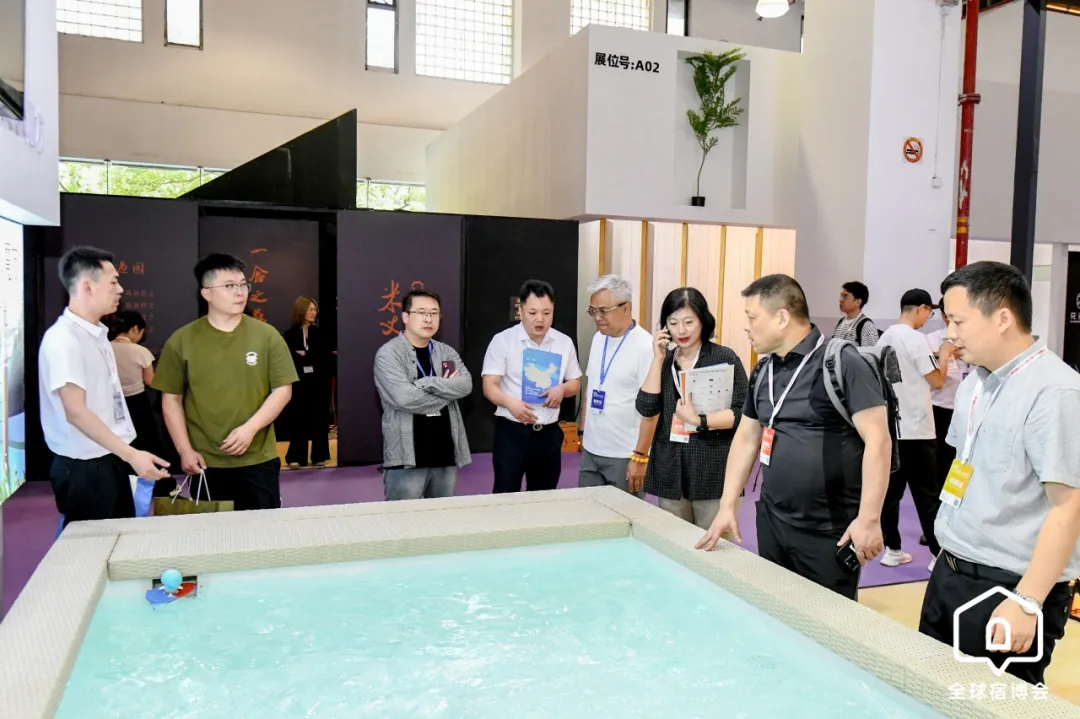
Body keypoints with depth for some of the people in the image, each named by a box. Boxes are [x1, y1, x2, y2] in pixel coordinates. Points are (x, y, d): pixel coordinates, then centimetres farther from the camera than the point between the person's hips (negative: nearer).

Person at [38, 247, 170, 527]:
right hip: (84, 467, -8)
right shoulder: (62, 340, -18)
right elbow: (76, 412, -23)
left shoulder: (97, 333, 10)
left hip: (111, 461, 9)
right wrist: (131, 454, -26)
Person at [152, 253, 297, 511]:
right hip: (206, 462, 0)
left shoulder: (267, 336, 0)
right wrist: (185, 450, -4)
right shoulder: (182, 341, 0)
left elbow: (283, 390, -1)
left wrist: (250, 428, -13)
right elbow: (171, 399, 3)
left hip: (259, 460, 0)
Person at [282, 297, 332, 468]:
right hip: (299, 383, -2)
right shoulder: (290, 334, 1)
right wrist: (313, 356, -10)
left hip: (318, 382, 2)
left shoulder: (318, 333, 7)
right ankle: (296, 457, 6)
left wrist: (305, 355, -10)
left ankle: (319, 456, 13)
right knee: (299, 420, -1)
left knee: (319, 419, 5)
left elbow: (325, 356, -2)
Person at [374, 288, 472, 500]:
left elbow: (466, 384, -4)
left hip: (445, 453, 6)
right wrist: (447, 390, -7)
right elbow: (404, 398, -19)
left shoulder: (447, 352, 13)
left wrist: (428, 383, -16)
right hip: (407, 457, -5)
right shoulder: (388, 354, -5)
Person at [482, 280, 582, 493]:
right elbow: (489, 386, -9)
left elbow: (575, 383, 14)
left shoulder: (564, 343, 6)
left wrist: (562, 389, -10)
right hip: (511, 430, -4)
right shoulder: (502, 340, -5)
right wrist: (510, 403, -29)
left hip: (549, 432, 4)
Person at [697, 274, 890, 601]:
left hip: (828, 531, -7)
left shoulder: (841, 363, -14)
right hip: (771, 523, 7)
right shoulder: (764, 370, 8)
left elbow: (877, 440, -18)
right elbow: (746, 437, 14)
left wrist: (869, 518, -22)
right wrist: (727, 506, 9)